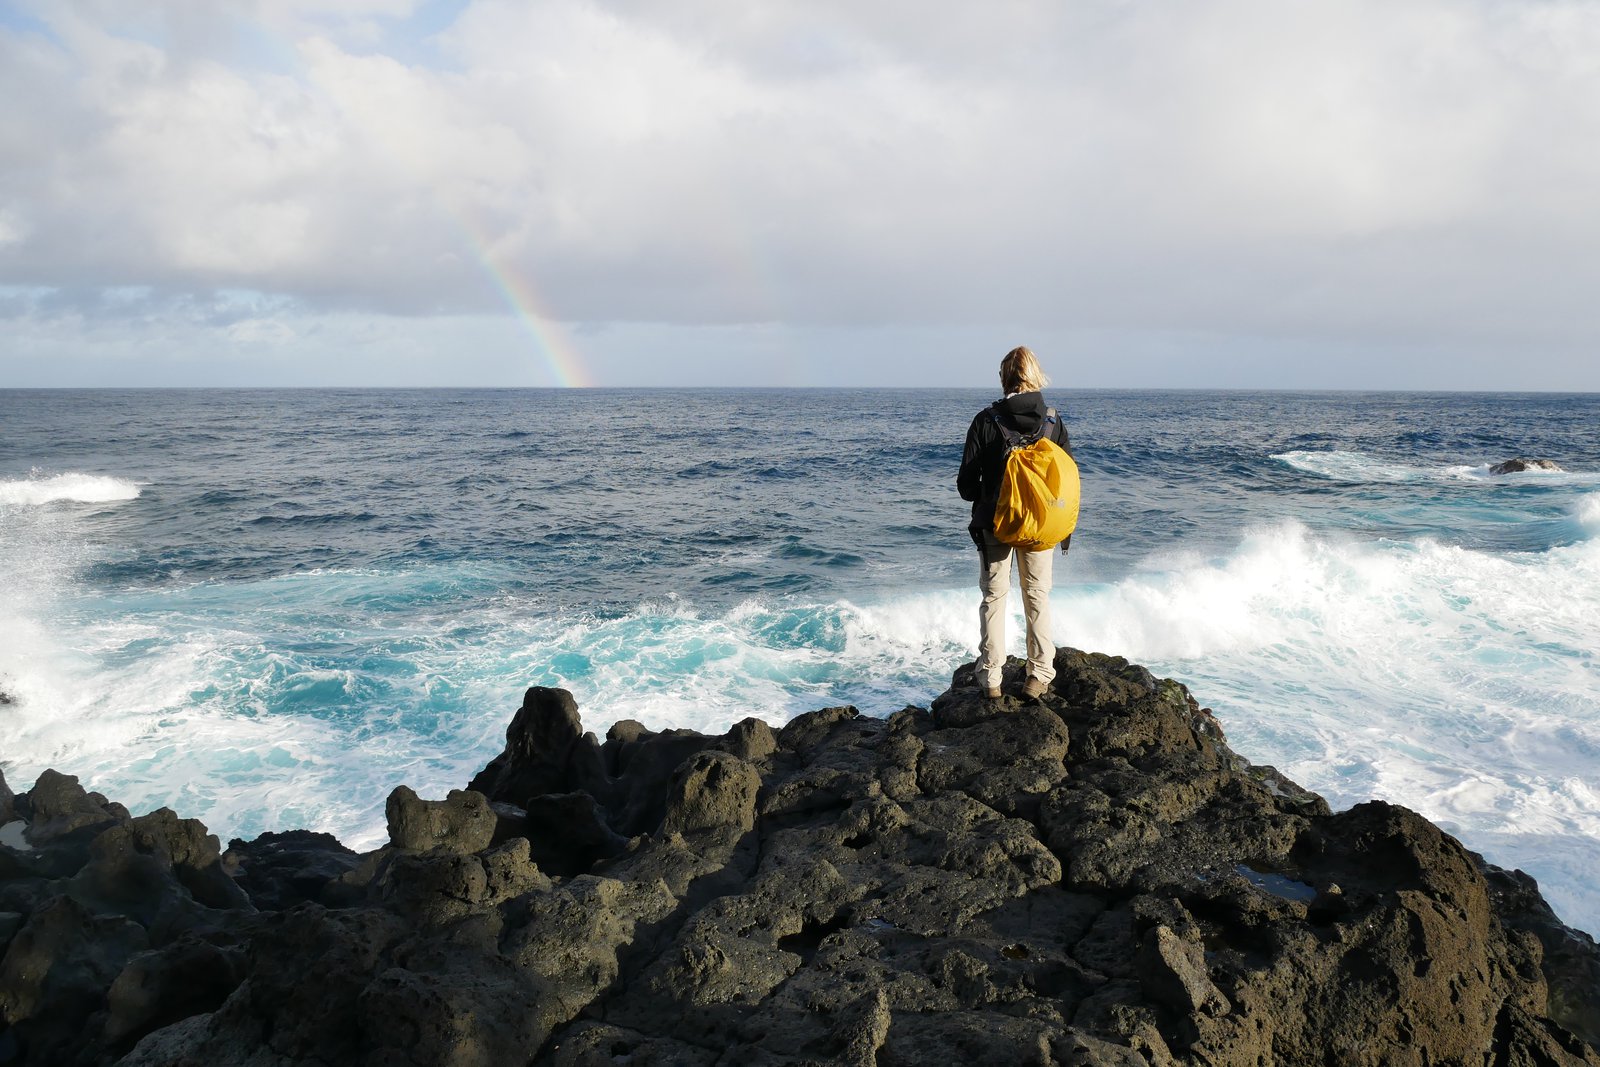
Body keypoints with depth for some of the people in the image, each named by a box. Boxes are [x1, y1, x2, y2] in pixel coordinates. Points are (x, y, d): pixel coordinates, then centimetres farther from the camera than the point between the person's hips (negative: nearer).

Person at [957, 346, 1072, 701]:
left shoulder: (986, 420, -11)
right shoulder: (1053, 420, -5)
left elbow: (966, 484, -9)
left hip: (994, 524, -1)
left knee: (993, 597, 11)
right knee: (1038, 596, 15)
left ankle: (990, 678, 12)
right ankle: (1039, 675, 17)